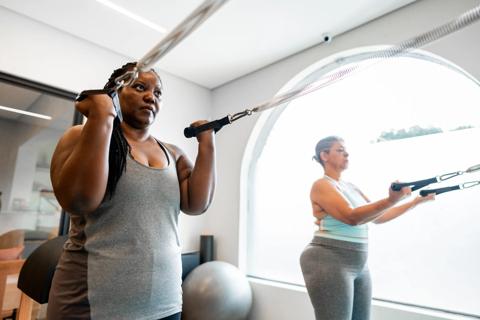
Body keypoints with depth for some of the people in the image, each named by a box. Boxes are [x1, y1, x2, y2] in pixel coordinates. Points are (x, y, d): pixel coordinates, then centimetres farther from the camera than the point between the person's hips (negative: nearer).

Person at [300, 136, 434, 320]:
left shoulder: (351, 188, 14)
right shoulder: (321, 186, -12)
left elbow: (378, 217, 15)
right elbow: (352, 217, -24)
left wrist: (416, 201, 14)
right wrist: (391, 201, -34)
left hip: (357, 265, 9)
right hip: (328, 262, -8)